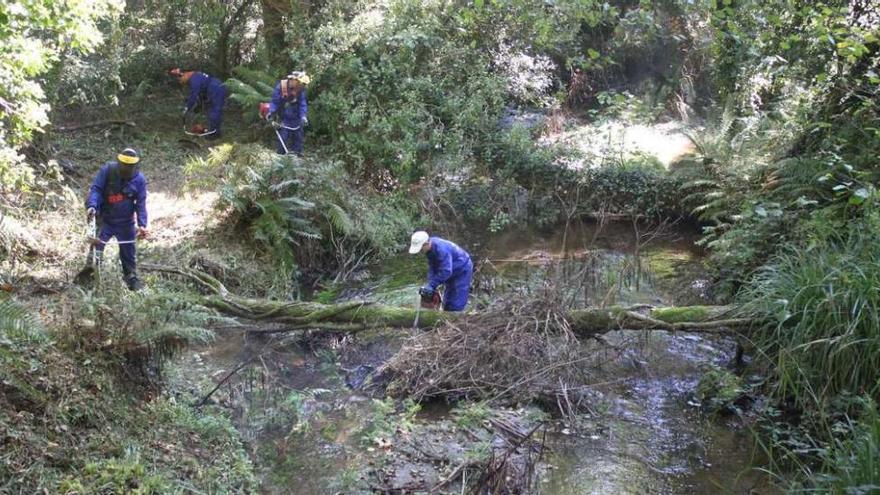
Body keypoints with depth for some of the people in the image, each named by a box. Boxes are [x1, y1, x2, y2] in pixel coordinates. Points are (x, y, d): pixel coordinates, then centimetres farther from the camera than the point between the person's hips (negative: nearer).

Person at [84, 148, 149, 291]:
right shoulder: (107, 170, -13)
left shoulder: (139, 179, -8)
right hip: (105, 219, -1)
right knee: (96, 247, -8)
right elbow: (96, 189, -13)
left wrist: (142, 224, -14)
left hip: (126, 223, 1)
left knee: (128, 251, 9)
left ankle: (132, 278, 24)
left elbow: (141, 203, -5)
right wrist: (92, 206, -31)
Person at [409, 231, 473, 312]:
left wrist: (431, 285, -33)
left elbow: (446, 271, -38)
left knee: (456, 306, -11)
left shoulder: (441, 249, -36)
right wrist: (430, 285, -17)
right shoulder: (430, 248, -8)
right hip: (453, 272, 9)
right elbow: (432, 267, -6)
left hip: (463, 271, -9)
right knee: (447, 302, 12)